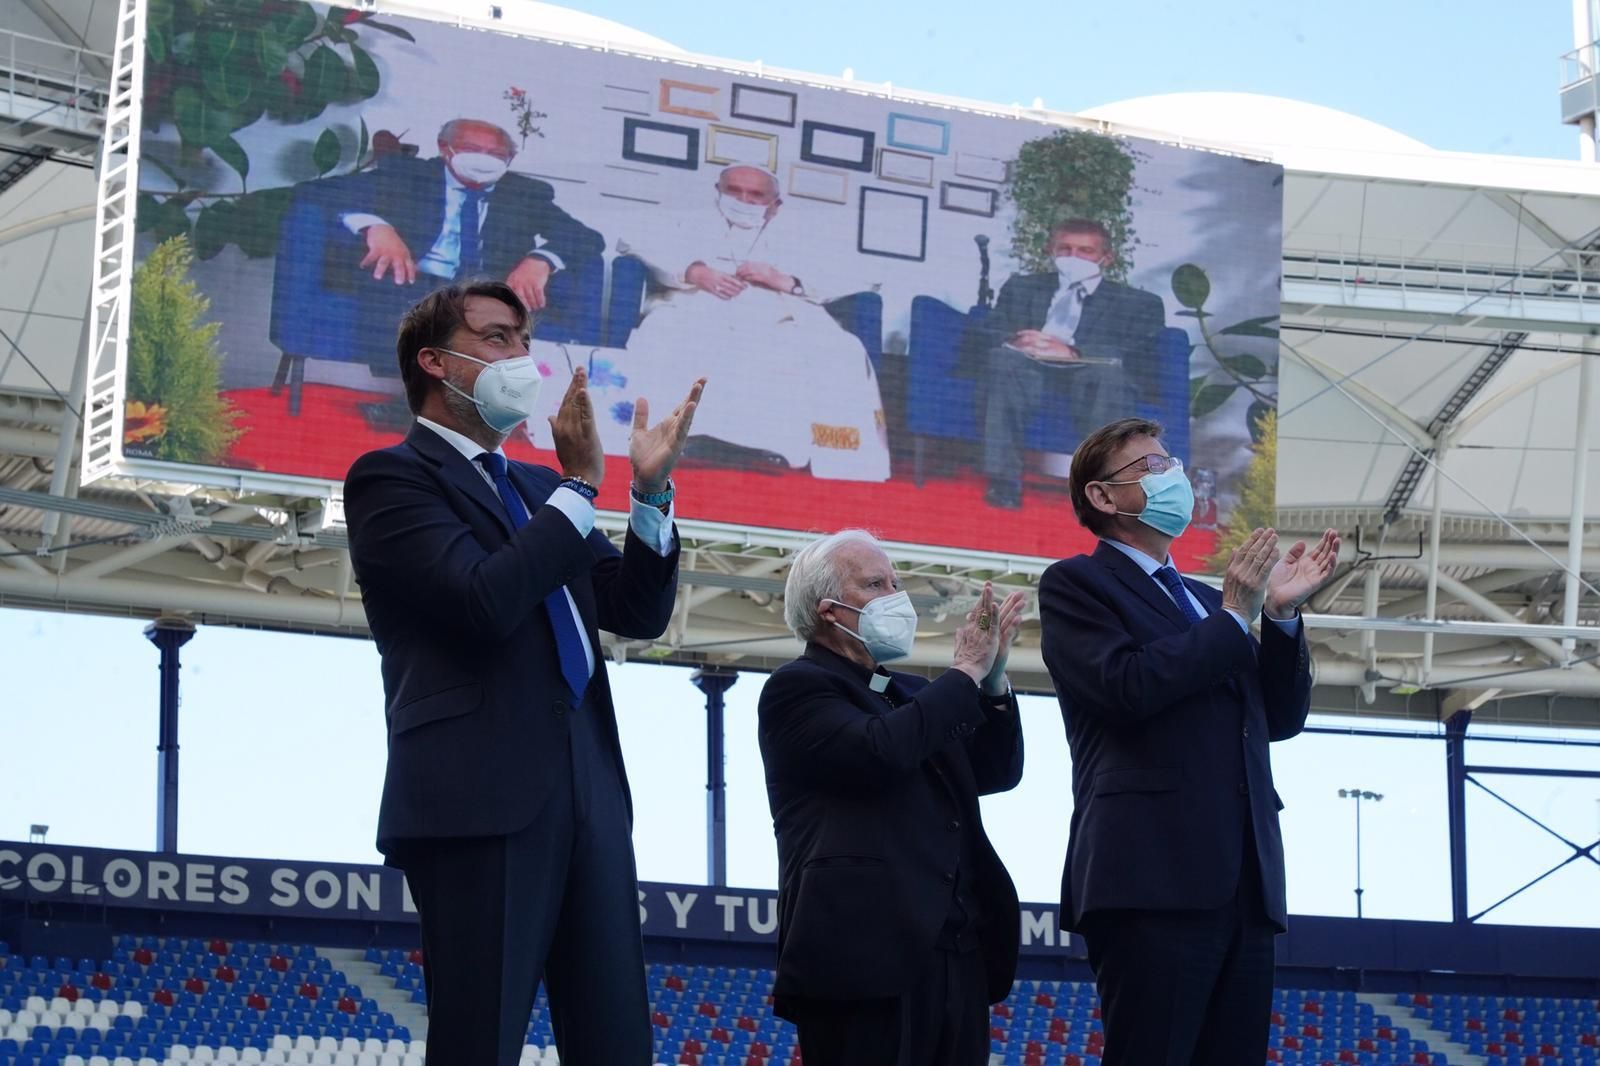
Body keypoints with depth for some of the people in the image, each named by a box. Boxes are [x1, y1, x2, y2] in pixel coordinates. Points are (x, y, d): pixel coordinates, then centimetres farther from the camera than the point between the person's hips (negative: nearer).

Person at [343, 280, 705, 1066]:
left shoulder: (537, 489, 23)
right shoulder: (391, 477, 0)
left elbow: (640, 611, 17)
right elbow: (487, 598, -16)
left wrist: (651, 491, 4)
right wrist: (581, 485, -8)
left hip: (587, 795, 7)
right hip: (479, 799, -7)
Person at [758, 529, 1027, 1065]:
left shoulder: (914, 696, 24)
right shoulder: (798, 688, -1)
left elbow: (997, 772, 18)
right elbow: (880, 750, -18)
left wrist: (993, 677, 5)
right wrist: (967, 671, -7)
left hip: (956, 956, 8)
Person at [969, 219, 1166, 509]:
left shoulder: (1140, 304, 17)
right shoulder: (1020, 287, 26)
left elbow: (1139, 357, -2)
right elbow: (987, 337, 11)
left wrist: (1072, 352, -19)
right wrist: (1016, 343, -15)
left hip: (1090, 386, -2)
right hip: (1027, 377, 2)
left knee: (1108, 369, -37)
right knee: (1003, 357, -33)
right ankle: (1004, 482, -38)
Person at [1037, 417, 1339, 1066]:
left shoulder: (1204, 600, 27)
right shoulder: (1077, 584, 5)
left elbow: (1280, 719, 20)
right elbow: (1126, 685, -13)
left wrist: (1282, 615, 6)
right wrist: (1234, 618, -5)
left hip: (1243, 885, 7)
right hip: (1153, 879, -7)